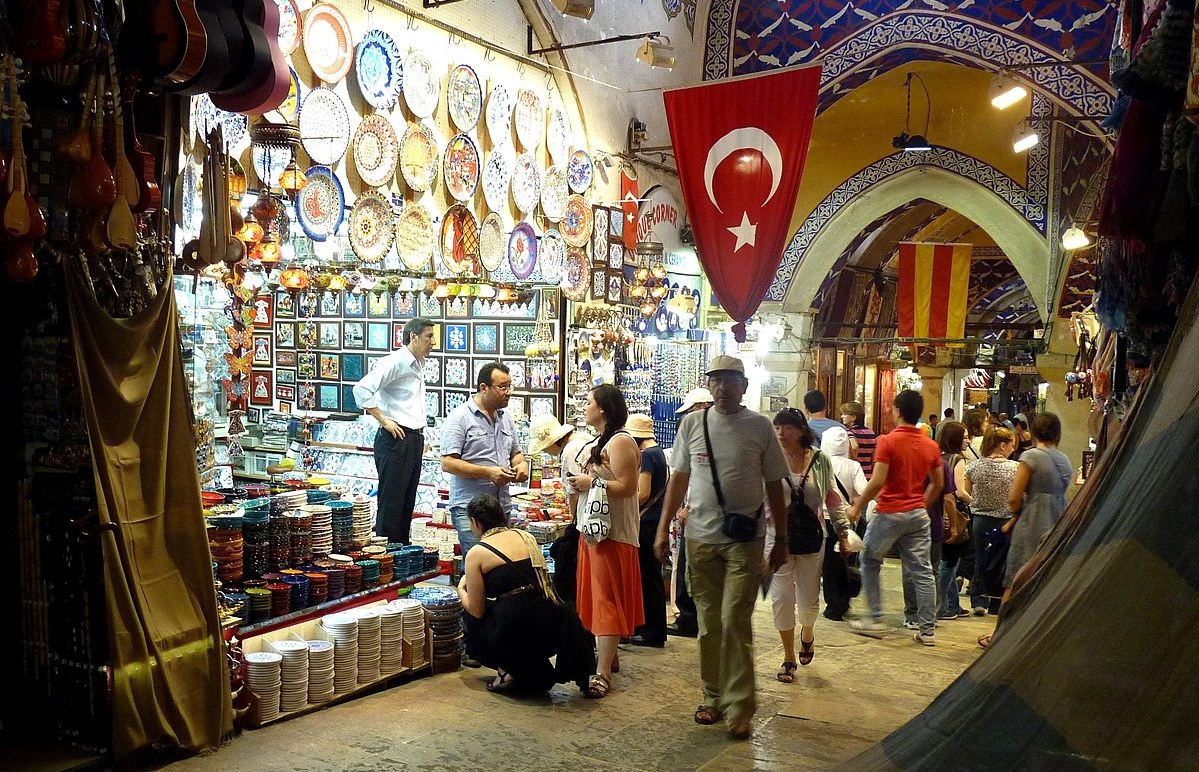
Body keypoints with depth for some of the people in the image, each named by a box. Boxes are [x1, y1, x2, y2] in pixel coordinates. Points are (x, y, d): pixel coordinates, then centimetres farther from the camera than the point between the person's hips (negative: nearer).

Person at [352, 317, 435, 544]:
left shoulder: (418, 364, 16)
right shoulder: (396, 362, -11)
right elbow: (362, 389, -22)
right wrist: (384, 420, -18)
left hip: (414, 439, 9)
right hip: (395, 439, -9)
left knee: (407, 502, 13)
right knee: (391, 503, -6)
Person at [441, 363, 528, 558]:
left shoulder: (506, 419, 16)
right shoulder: (460, 417, -6)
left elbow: (515, 453, 28)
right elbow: (447, 463, -13)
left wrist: (522, 463, 3)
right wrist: (487, 472, -19)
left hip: (502, 507, 7)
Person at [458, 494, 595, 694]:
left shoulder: (476, 553, 0)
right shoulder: (526, 536, 14)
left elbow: (476, 610, 3)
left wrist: (461, 589, 24)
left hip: (518, 634, -4)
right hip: (554, 629, 5)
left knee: (470, 618, 23)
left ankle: (508, 672, 12)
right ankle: (538, 674, 23)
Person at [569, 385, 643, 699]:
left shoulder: (620, 442, -14)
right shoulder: (601, 442, 16)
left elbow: (627, 487, -22)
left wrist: (592, 482, -16)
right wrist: (579, 484, 9)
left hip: (613, 532, -10)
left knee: (607, 599, -9)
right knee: (597, 596, 16)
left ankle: (602, 673, -8)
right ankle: (607, 655, 27)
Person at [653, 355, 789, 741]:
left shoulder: (759, 426, 0)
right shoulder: (692, 423, 5)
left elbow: (774, 485, 5)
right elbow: (678, 479, 11)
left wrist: (781, 540, 5)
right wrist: (663, 529, 7)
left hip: (746, 540, -2)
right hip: (700, 537, 3)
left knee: (735, 621, -8)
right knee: (708, 623, 10)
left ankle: (739, 707, 2)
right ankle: (714, 697, 24)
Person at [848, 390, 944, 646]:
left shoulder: (887, 441, -14)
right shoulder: (931, 446, 4)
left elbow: (878, 481, -19)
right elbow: (938, 484, 11)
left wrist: (857, 506, -8)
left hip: (890, 513, -5)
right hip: (918, 514, 5)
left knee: (870, 562, 13)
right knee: (922, 571, 7)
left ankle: (875, 620, 14)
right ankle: (927, 630, 9)